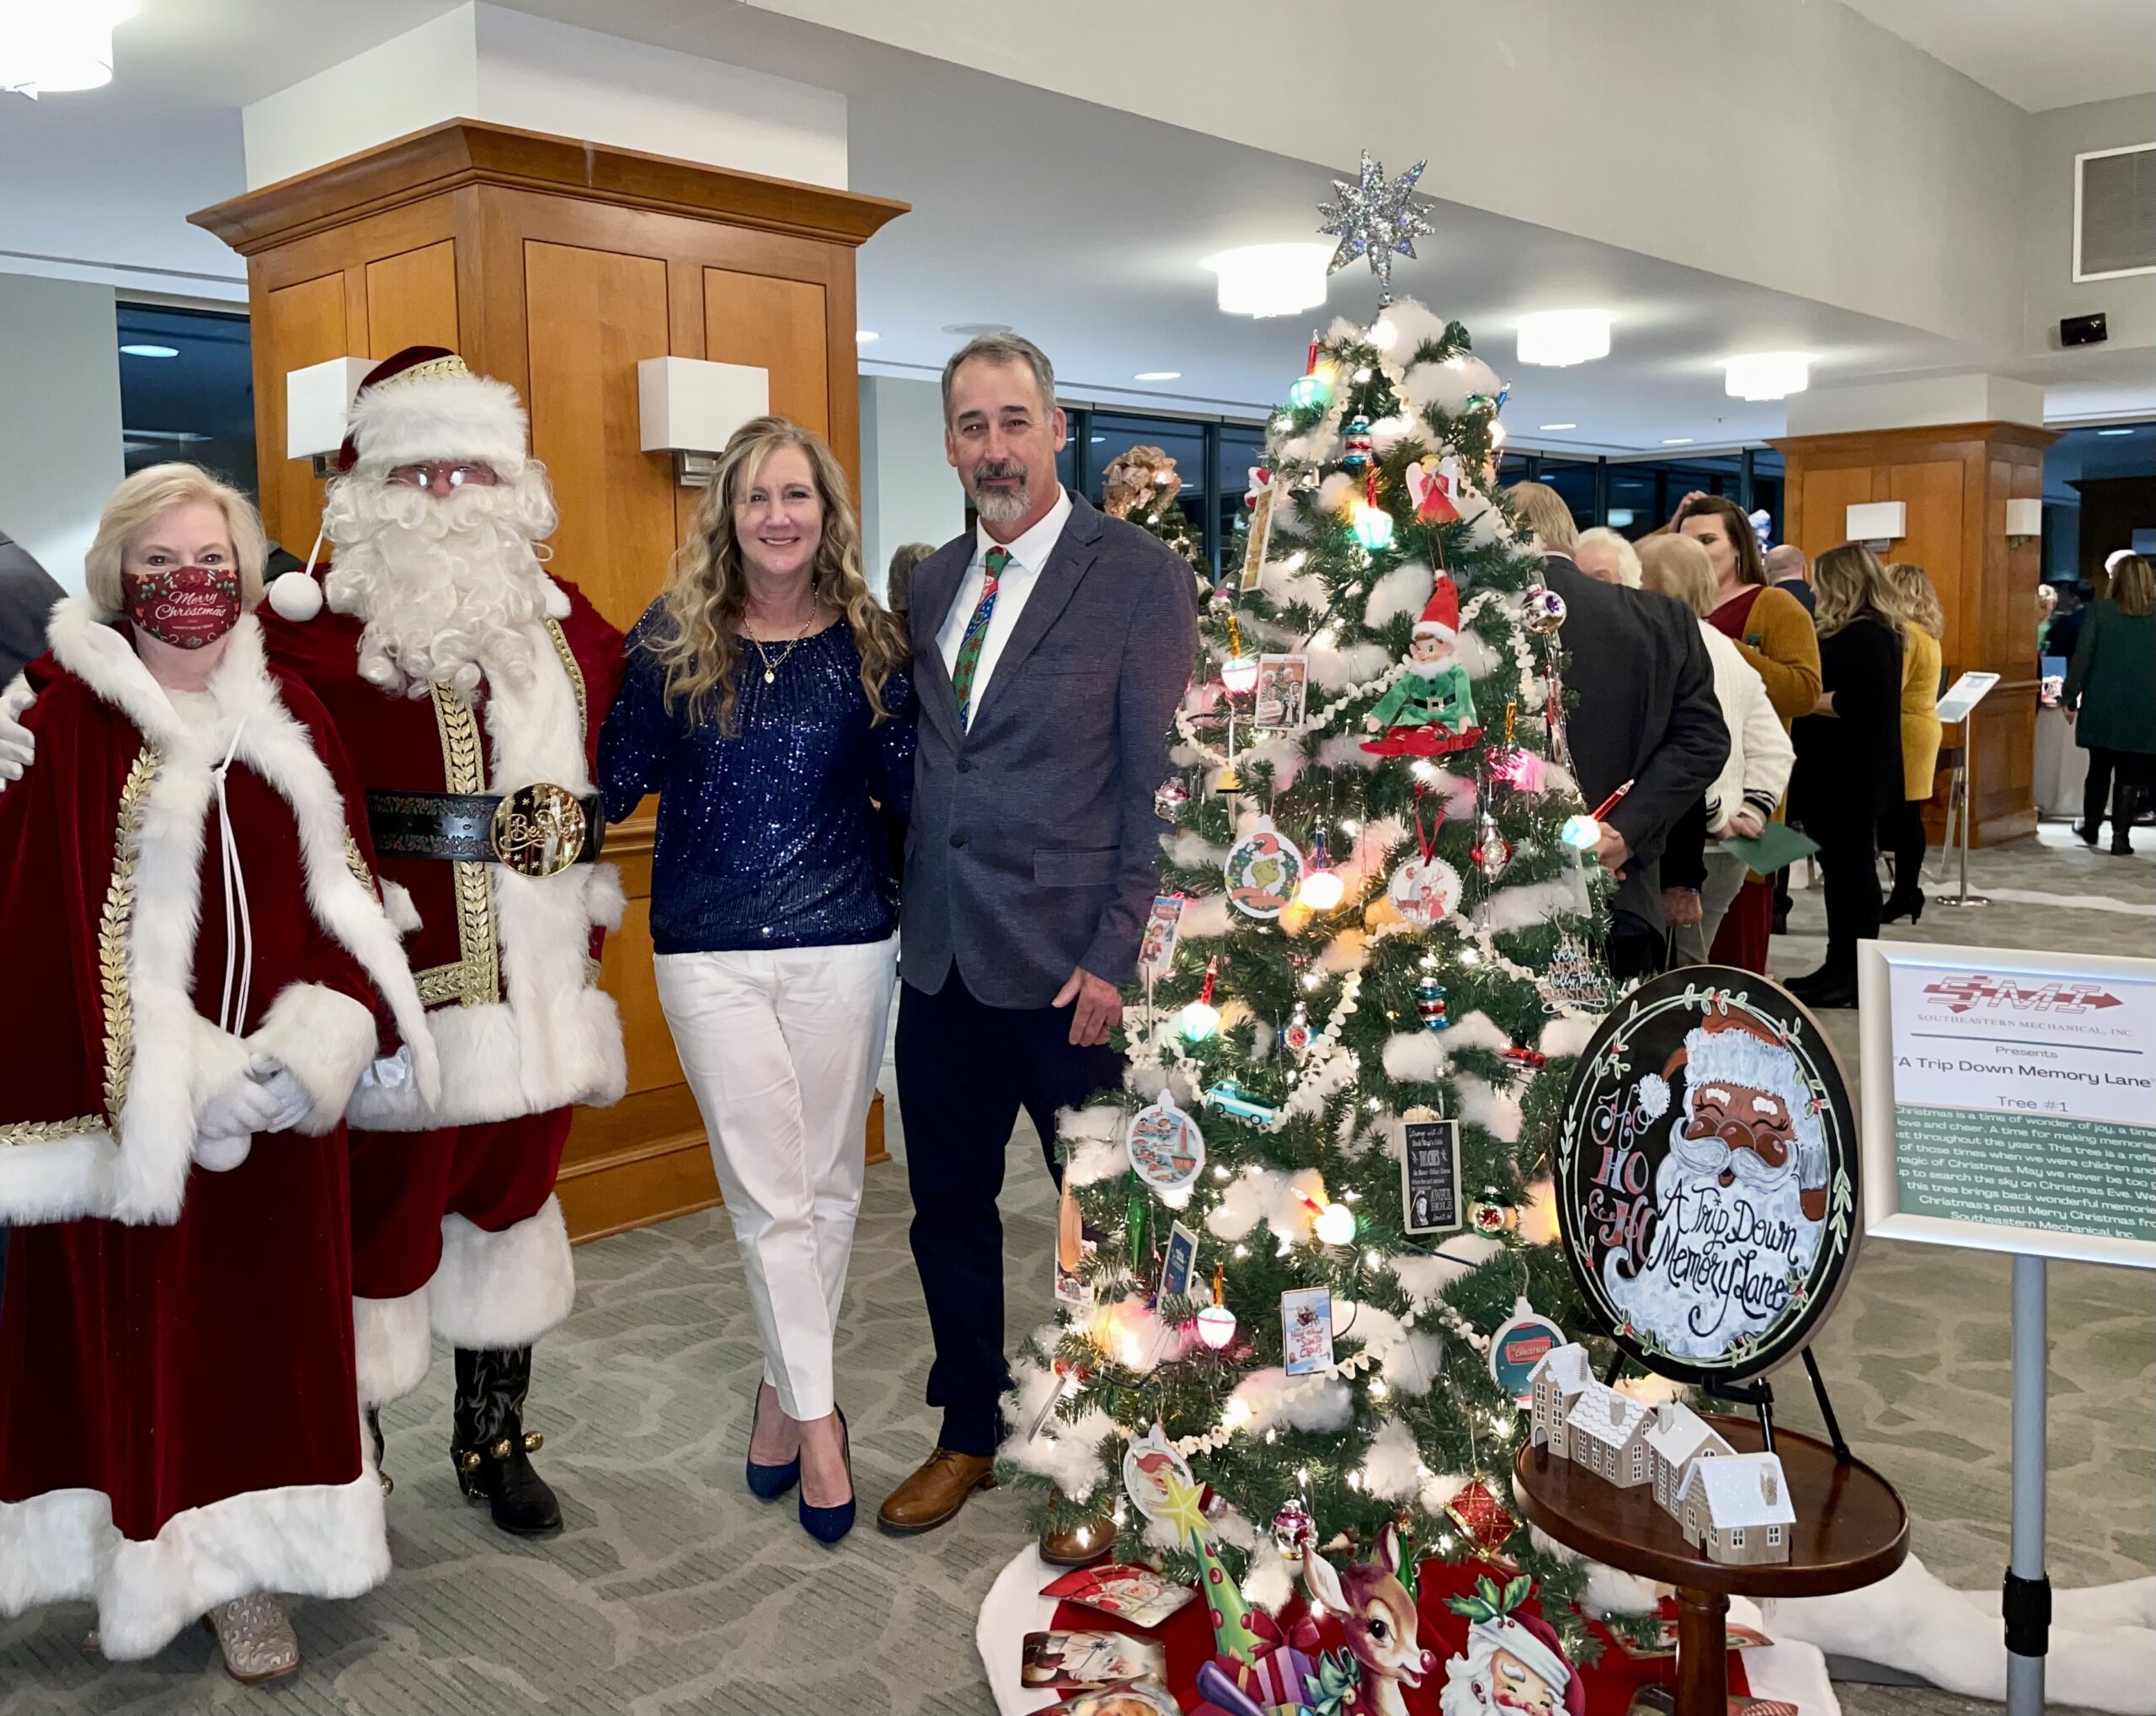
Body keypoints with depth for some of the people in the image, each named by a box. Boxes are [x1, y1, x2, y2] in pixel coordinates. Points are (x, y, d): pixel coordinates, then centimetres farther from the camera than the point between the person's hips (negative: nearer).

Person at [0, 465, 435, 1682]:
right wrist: (184, 1080, -16)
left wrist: (319, 1044, -9)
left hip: (281, 1105, 4)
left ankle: (251, 1567, 25)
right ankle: (155, 1567, 22)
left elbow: (348, 895, 7)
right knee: (137, 1336, 5)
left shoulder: (291, 716, 8)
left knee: (271, 1328, 10)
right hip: (131, 1100, -4)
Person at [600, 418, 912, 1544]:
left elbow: (905, 789, -1)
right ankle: (815, 1415, 18)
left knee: (827, 1183, 12)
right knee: (769, 1194, 3)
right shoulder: (672, 637, 0)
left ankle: (788, 1386, 33)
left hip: (843, 945, 1)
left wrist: (926, 704, -13)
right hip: (711, 954, -1)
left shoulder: (866, 640, 1)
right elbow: (617, 777, 0)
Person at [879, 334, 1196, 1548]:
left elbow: (1163, 785, -10)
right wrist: (907, 909, 8)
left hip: (1068, 963, -5)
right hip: (940, 957, 6)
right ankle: (970, 1432, 36)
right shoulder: (933, 580, 11)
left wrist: (1119, 955, -15)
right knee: (949, 1204, 15)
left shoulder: (1139, 575, -7)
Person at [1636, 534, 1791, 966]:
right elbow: (1773, 748, 17)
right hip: (1725, 853, 9)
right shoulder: (1728, 651, 18)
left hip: (1690, 850, -9)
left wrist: (1717, 818, -12)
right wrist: (1752, 811, 8)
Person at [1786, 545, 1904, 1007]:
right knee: (1843, 867, 14)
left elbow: (1862, 701, -25)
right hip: (1838, 770, 10)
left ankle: (1852, 976, 2)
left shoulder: (1867, 635, -15)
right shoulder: (1850, 632, 17)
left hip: (1852, 774, -10)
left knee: (1850, 868, -4)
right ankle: (1841, 966, 22)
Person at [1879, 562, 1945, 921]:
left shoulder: (1906, 632, -15)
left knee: (1901, 816, -5)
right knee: (1906, 816, 11)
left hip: (1906, 730, -9)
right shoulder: (1927, 631, 14)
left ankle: (1905, 895, -1)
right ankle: (1907, 892, 15)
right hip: (1922, 724, 9)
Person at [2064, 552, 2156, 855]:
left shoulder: (2100, 610, -5)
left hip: (2103, 705, 0)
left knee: (2099, 769, 16)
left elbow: (2082, 656, -7)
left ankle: (2091, 827, 26)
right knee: (2130, 773, 5)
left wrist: (2070, 698, -1)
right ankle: (2121, 835, 2)